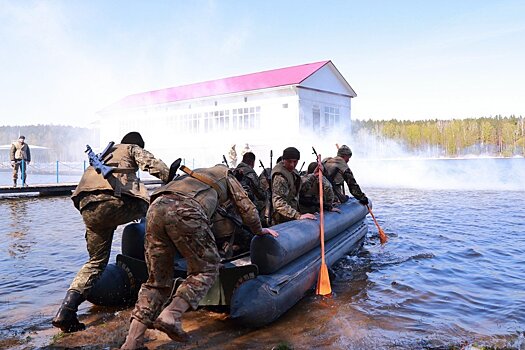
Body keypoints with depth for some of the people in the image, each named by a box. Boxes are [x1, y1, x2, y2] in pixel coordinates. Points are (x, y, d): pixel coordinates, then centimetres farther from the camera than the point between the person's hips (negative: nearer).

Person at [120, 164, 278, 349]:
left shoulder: (195, 174, 44)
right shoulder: (226, 175, 31)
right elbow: (246, 208, 29)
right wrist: (259, 230, 47)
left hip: (155, 208, 6)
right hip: (185, 212, -6)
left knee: (158, 280, 13)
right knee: (206, 269, 10)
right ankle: (170, 315, -9)